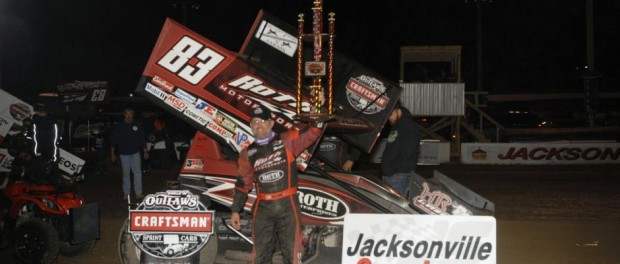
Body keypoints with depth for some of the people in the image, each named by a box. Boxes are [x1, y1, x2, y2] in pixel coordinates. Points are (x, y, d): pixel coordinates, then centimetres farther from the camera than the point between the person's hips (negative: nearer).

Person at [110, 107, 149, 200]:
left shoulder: (138, 125, 2)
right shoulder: (119, 126, -2)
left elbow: (142, 139, 8)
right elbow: (113, 140, 1)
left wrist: (145, 151, 5)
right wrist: (112, 154, -1)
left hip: (135, 153, 1)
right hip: (124, 154, -1)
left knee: (137, 172, -4)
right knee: (126, 173, 7)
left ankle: (138, 193, -1)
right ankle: (126, 193, 17)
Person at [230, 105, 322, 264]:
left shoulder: (287, 141, 1)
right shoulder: (247, 153, 9)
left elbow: (313, 132, -6)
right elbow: (243, 184, 13)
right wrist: (235, 210, 9)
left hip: (288, 205, -3)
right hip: (263, 208, 3)